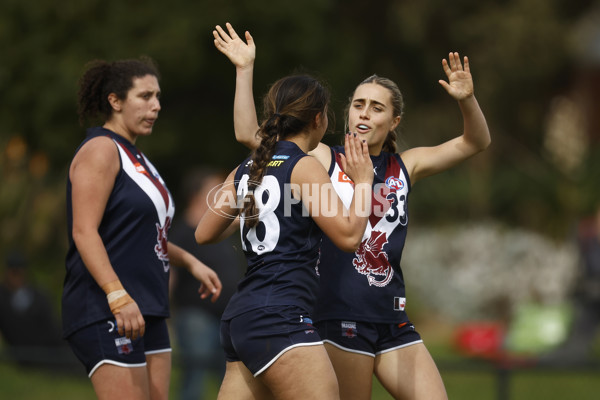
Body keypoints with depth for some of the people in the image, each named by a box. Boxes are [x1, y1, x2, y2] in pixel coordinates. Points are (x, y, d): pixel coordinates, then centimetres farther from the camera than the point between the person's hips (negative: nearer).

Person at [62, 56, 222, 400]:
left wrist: (189, 261, 21)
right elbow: (84, 232, -18)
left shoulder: (135, 157, 21)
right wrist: (118, 296, -27)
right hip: (106, 312, -10)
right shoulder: (101, 150, -8)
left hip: (146, 312, 10)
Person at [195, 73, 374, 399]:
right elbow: (348, 235, -11)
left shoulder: (247, 169, 14)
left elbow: (204, 234, 21)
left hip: (241, 314, 9)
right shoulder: (303, 167, -7)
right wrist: (363, 181, 2)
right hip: (278, 320, -9)